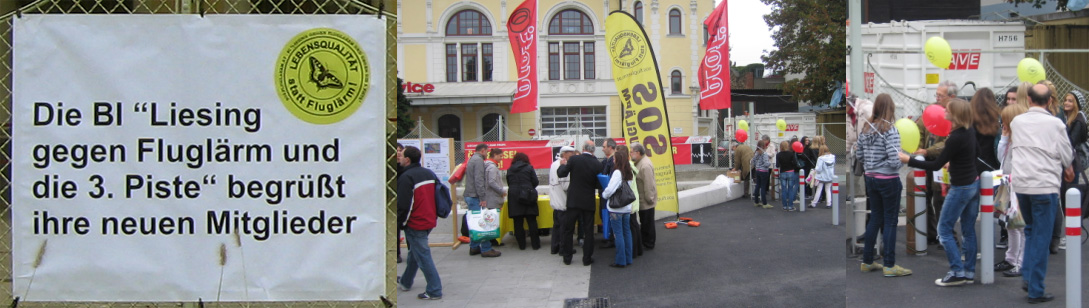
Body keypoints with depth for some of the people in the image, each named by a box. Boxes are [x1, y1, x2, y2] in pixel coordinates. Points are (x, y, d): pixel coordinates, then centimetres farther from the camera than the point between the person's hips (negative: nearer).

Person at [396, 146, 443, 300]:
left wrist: (400, 223, -6)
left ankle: (434, 290, 0)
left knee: (423, 256, -2)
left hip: (415, 225, -9)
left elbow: (403, 205, -19)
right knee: (414, 252, 23)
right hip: (429, 221, 9)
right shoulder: (430, 174, 9)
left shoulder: (406, 177, -18)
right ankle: (406, 282, 38)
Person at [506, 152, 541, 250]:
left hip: (513, 197, 2)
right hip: (527, 197, -2)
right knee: (532, 221, 1)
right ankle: (535, 244, 1)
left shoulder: (509, 170, 11)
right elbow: (535, 182, 1)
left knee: (518, 222, 3)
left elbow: (509, 184, 16)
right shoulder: (529, 168, 3)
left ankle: (521, 244, 5)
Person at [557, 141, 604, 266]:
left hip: (573, 200, 0)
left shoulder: (573, 159, -9)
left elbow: (561, 174, -6)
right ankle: (587, 258, 11)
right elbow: (599, 185, -3)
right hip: (588, 202, 1)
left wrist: (563, 165, 12)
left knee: (568, 229, 10)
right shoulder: (597, 164, -5)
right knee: (588, 231, 8)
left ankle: (567, 257, 15)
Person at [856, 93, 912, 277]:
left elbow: (858, 155, 8)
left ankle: (867, 262, 22)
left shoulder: (866, 129, 3)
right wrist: (903, 161, -1)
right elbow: (894, 161, -21)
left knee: (875, 218, 16)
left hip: (871, 179, 6)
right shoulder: (890, 130, -16)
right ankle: (889, 266, 8)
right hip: (889, 180, -6)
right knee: (890, 221, 3)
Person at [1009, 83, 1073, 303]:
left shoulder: (1016, 122, 4)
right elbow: (1067, 156, -1)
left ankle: (1027, 276, 14)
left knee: (1031, 231, 23)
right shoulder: (1055, 124, -7)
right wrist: (1065, 168, 20)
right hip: (1045, 185, -4)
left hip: (1020, 184, 4)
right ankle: (1035, 290, 3)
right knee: (1041, 237, 1)